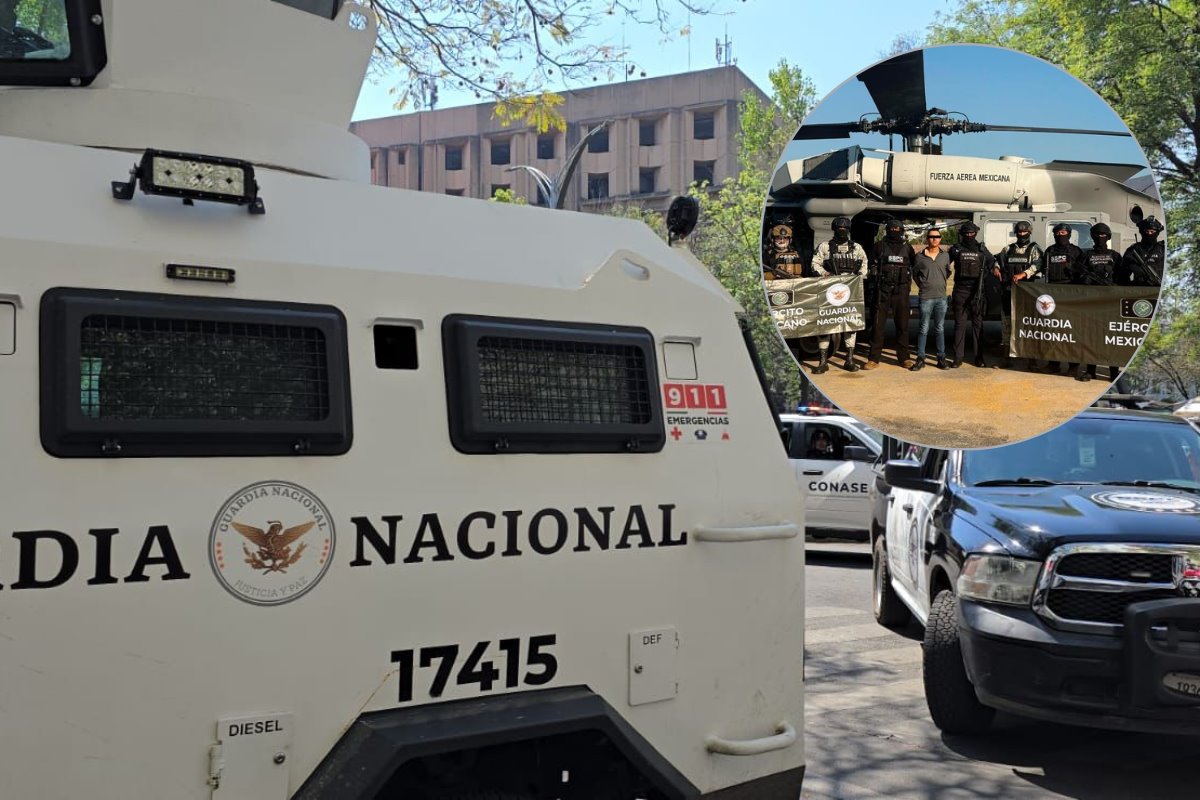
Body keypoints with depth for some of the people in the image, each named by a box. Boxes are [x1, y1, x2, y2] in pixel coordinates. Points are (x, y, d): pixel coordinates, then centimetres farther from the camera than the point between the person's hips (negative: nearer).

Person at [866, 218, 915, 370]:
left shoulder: (907, 247, 10)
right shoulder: (879, 246, 4)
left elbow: (914, 265, 19)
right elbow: (872, 266, 7)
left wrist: (908, 281, 9)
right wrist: (877, 279, -3)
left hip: (901, 290, 2)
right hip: (883, 289, -2)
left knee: (902, 324, 5)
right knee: (878, 324, -2)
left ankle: (903, 357, 13)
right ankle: (874, 358, 2)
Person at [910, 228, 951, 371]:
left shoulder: (945, 256, 7)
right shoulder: (920, 256, -1)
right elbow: (915, 274, 10)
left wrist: (941, 284, 11)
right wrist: (923, 286, 6)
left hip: (941, 297, 2)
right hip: (926, 297, -2)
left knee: (940, 329, 7)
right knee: (924, 329, -1)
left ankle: (941, 358, 12)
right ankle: (920, 359, 4)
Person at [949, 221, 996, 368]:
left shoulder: (981, 250, 8)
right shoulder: (956, 249, 4)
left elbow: (992, 263, 23)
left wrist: (983, 273, 10)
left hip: (977, 291, 1)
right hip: (960, 291, -1)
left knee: (978, 324, 4)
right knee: (960, 324, -1)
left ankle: (979, 357, 8)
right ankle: (958, 357, 1)